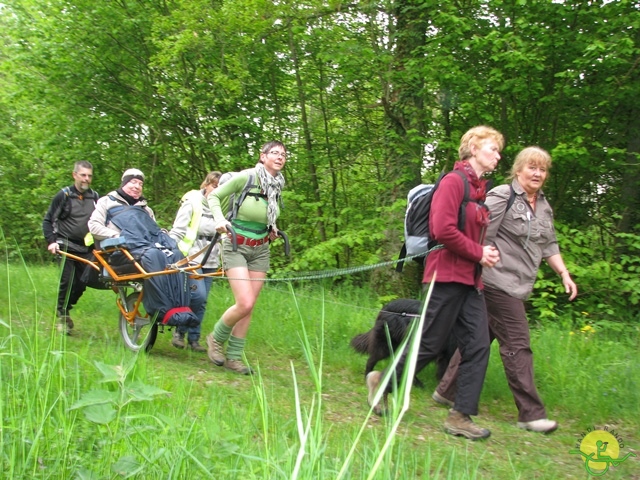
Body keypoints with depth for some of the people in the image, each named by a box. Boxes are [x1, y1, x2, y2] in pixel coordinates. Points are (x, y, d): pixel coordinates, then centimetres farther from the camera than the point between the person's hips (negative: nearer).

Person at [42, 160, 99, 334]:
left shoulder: (95, 197, 8)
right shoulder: (63, 195, -3)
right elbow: (48, 220, 1)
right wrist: (51, 241, -11)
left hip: (86, 249, 4)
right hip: (66, 246, -3)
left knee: (82, 283, 1)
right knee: (67, 282, -11)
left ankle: (64, 308, 26)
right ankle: (62, 316, 8)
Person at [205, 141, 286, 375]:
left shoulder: (278, 185, 5)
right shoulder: (246, 177, -14)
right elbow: (214, 196, -6)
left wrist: (272, 228, 6)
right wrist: (219, 218, -23)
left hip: (260, 250, 6)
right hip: (236, 247, -6)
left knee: (249, 306, 3)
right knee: (245, 304, -16)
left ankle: (234, 357, 15)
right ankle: (216, 338, 10)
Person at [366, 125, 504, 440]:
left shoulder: (478, 189, 15)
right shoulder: (454, 182, -11)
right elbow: (443, 230, -21)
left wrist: (486, 254, 2)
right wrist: (479, 252, -12)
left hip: (470, 280, 9)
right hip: (447, 275, -8)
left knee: (478, 346, 1)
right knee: (430, 345, 0)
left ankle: (460, 417, 6)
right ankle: (382, 382, 22)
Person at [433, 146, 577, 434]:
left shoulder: (544, 207, 18)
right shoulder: (501, 197, -9)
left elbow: (549, 246, 23)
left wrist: (564, 274, 15)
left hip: (517, 286, 9)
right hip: (498, 282, -9)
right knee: (517, 345, -7)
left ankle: (447, 391, 24)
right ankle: (530, 413, -2)